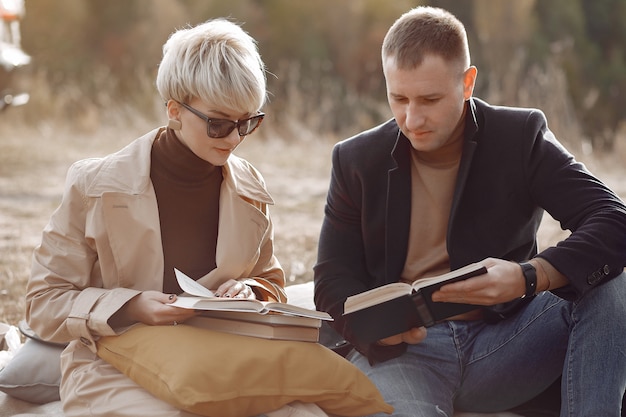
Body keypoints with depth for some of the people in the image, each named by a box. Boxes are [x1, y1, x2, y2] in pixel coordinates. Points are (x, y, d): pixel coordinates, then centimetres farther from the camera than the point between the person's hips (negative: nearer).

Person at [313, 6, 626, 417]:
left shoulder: (521, 137, 0)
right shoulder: (357, 161, 5)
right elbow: (333, 280, 6)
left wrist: (530, 277, -31)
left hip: (504, 342, 2)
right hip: (402, 349, -1)